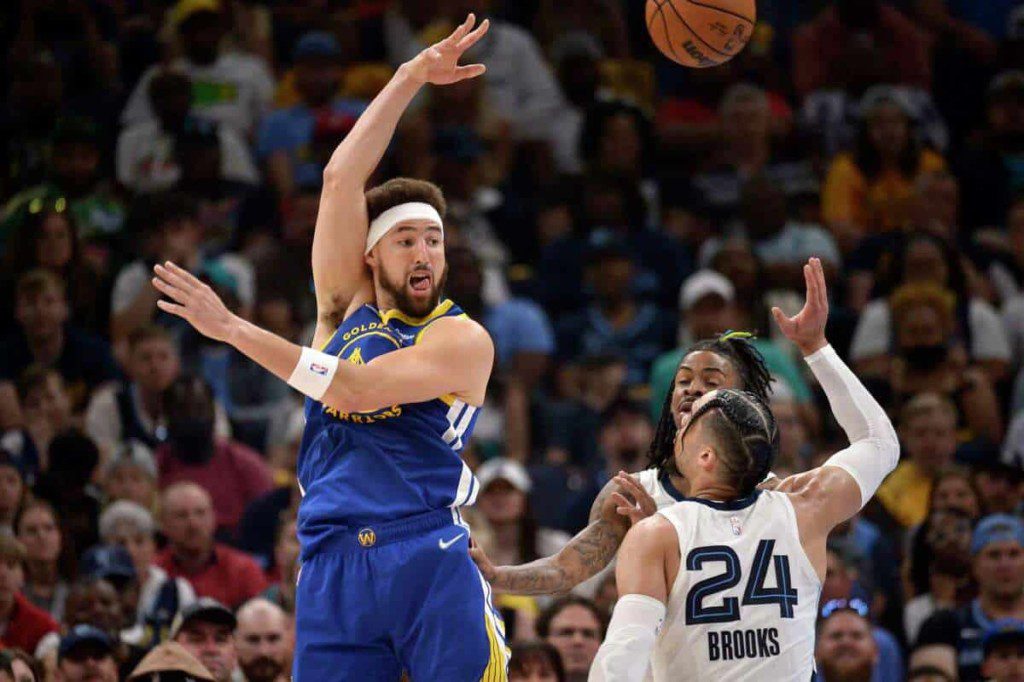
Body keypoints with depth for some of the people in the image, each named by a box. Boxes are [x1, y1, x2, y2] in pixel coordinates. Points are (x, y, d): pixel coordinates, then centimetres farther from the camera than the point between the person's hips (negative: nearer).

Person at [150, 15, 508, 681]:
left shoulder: (464, 339, 2)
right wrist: (412, 77, 5)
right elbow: (341, 179, 8)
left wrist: (234, 329, -10)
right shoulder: (347, 307, 16)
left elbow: (356, 389, -11)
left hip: (429, 558, -3)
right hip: (333, 566, 3)